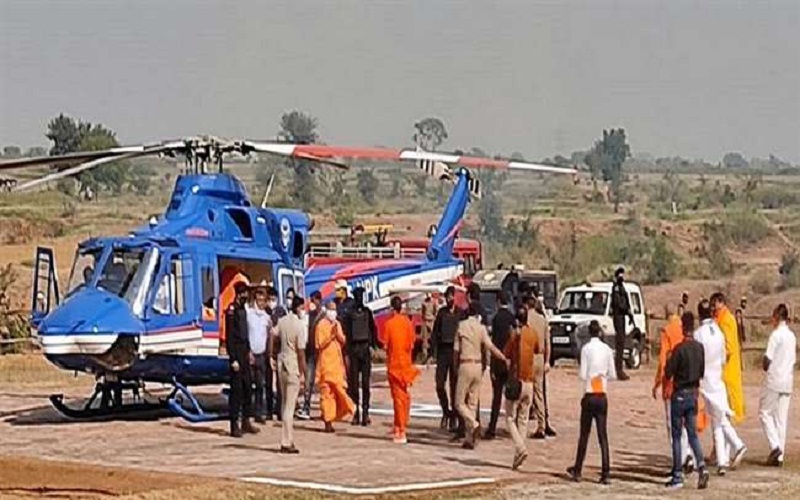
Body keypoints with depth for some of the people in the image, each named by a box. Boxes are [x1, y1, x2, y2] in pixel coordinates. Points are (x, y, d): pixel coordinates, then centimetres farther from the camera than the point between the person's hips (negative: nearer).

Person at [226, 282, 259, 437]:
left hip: (244, 353, 9)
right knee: (236, 389, -7)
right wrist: (233, 359, -19)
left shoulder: (243, 310, 13)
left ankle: (246, 421, 21)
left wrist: (248, 351, 16)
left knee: (247, 387, 12)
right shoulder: (231, 311, -15)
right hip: (236, 353, -9)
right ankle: (234, 425, -3)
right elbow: (229, 337, -17)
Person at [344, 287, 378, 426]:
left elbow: (373, 330, 11)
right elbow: (346, 333, 1)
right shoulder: (350, 314, 2)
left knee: (365, 382, -2)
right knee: (354, 382, 0)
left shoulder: (367, 312, 9)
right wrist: (347, 352, -4)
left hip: (366, 348, 1)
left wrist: (372, 346, -1)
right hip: (353, 348, -1)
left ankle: (365, 412, -2)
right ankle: (356, 413, 5)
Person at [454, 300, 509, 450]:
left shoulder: (462, 326, -3)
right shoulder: (481, 328, 1)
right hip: (478, 366, 3)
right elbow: (490, 347, -11)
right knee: (473, 403, 9)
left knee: (460, 402, 3)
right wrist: (505, 359, -9)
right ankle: (469, 438, 8)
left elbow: (456, 350, 0)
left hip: (465, 365, -3)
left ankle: (473, 424, -21)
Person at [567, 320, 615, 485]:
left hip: (589, 396, -2)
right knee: (603, 435, 2)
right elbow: (613, 375, 4)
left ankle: (577, 471, 16)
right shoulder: (607, 349, 2)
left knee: (584, 434, 8)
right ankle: (606, 474, -3)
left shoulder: (586, 349, -8)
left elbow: (582, 375, -9)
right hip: (603, 397, 2)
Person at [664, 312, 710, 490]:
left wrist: (668, 361, 5)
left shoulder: (679, 348, -17)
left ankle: (677, 477, 5)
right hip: (693, 393, 5)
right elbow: (702, 371, 11)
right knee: (693, 434, 10)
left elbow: (668, 373, -13)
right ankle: (702, 467, -10)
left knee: (677, 436, 3)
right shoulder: (700, 348, 2)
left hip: (679, 394, -5)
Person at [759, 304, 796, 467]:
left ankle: (775, 445, -11)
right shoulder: (792, 336, 10)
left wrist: (765, 366, 4)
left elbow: (767, 360, -14)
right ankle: (779, 456, 7)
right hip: (787, 381, 6)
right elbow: (793, 360, 15)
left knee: (765, 412, 5)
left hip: (774, 380, -6)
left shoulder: (776, 334, -12)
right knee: (781, 418, 8)